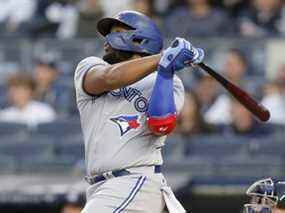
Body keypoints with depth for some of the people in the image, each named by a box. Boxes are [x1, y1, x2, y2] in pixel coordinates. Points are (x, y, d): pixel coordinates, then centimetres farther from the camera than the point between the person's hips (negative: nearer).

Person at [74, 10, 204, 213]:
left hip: (138, 184, -5)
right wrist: (165, 57, -14)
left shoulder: (169, 83, 6)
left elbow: (161, 124, -15)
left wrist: (167, 70, -16)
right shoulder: (88, 68, 14)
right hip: (100, 188, 5)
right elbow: (109, 79, -10)